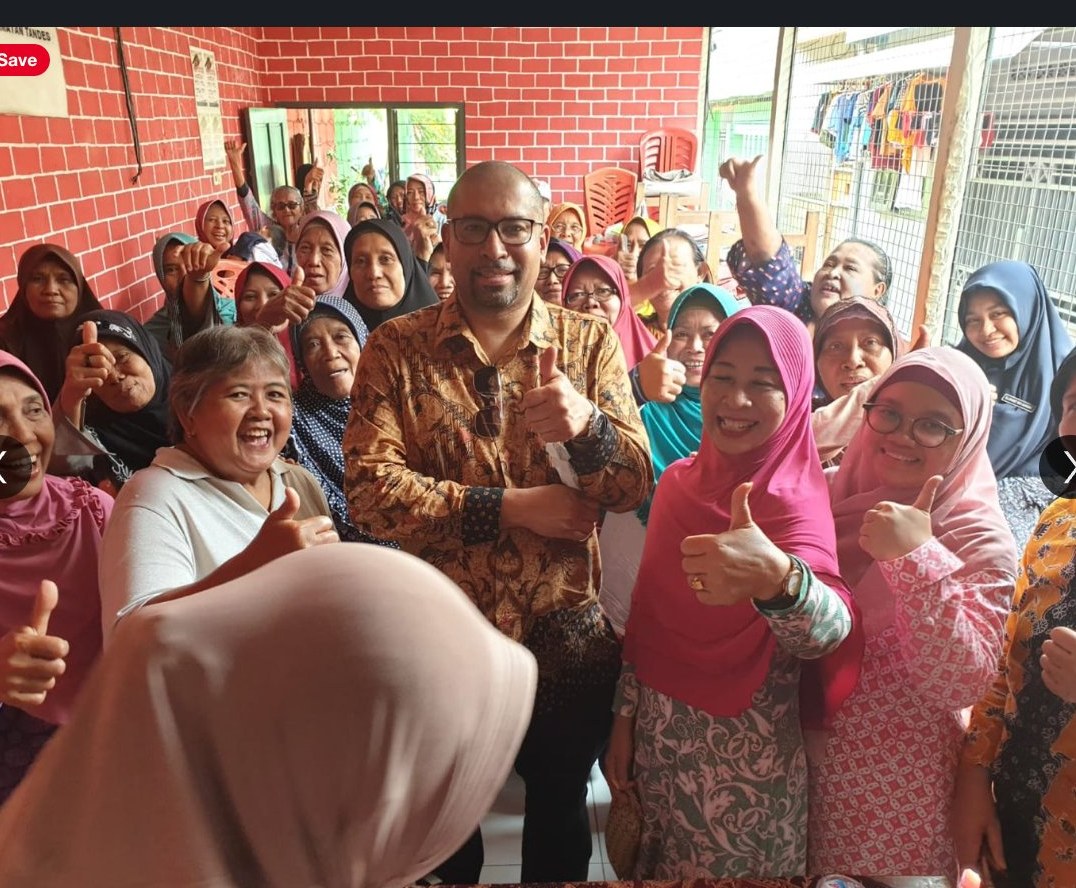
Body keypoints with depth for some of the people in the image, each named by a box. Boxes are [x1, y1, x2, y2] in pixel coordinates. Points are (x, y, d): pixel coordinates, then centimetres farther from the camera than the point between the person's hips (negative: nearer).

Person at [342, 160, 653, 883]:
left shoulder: (590, 343, -4)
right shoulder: (395, 349, -7)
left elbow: (633, 489, -10)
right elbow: (370, 490, -16)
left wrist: (587, 424, -30)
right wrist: (509, 508, -22)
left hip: (568, 635, 1)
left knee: (560, 803, 26)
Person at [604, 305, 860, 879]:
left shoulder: (795, 501, -17)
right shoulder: (679, 481, -2)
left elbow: (829, 631, -36)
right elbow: (646, 615, 6)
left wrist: (776, 576, -57)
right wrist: (625, 719, 8)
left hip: (746, 755, -4)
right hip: (661, 731, 5)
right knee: (652, 864, 20)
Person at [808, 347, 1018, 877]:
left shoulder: (980, 539, -14)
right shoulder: (835, 490, -3)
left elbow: (963, 685, -25)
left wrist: (917, 558, -34)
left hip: (895, 785, -4)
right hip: (804, 747, 4)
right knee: (801, 869, 19)